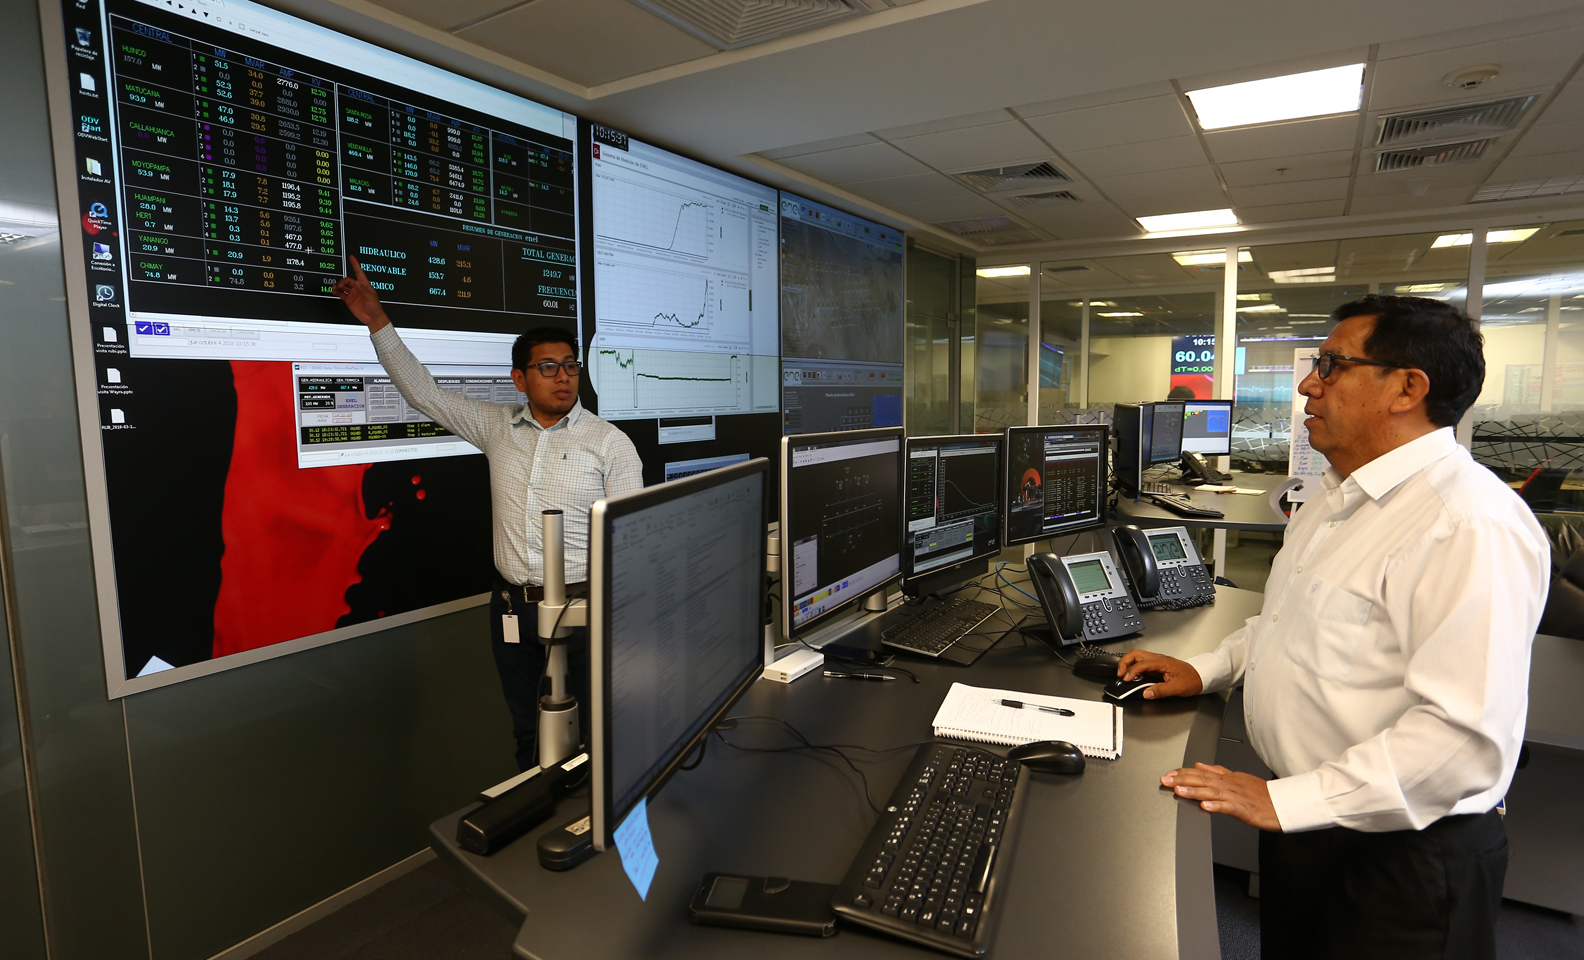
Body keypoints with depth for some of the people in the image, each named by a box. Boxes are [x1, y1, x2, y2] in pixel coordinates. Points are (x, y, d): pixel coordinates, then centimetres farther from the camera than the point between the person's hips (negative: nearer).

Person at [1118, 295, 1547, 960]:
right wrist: (1205, 670, 8)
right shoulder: (1340, 497, 7)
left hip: (1400, 851, -8)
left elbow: (1466, 736, -31)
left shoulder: (1472, 525, -26)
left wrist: (1286, 801, -29)